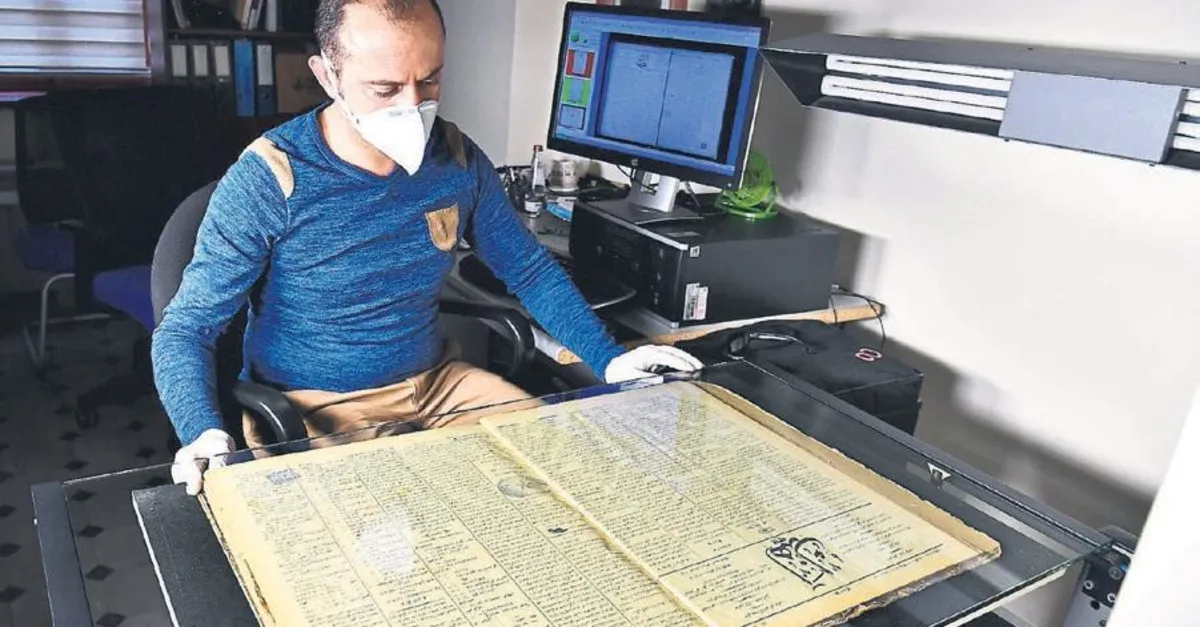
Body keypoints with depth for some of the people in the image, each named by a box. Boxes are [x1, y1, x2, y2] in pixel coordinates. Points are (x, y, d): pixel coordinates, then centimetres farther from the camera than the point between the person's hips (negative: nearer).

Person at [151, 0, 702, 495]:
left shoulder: (459, 160, -5)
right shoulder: (269, 180, -18)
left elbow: (530, 269, 8)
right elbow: (184, 330, -13)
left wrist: (608, 360, -2)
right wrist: (204, 433, -33)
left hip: (436, 385, 5)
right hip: (307, 412, -4)